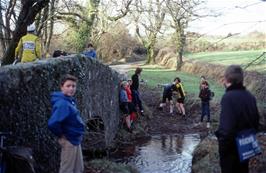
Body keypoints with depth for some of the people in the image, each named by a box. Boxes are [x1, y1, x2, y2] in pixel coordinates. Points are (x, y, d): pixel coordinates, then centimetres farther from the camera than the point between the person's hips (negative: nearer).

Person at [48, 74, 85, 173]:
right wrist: (61, 135, -19)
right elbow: (52, 123, -35)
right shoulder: (62, 103, -23)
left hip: (75, 139, 9)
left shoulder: (70, 101, 6)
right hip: (69, 141, -9)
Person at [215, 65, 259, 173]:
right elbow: (255, 121, 9)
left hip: (231, 147, -7)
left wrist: (222, 147, -18)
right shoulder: (250, 96, 0)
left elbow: (226, 127, -30)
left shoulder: (228, 97, -24)